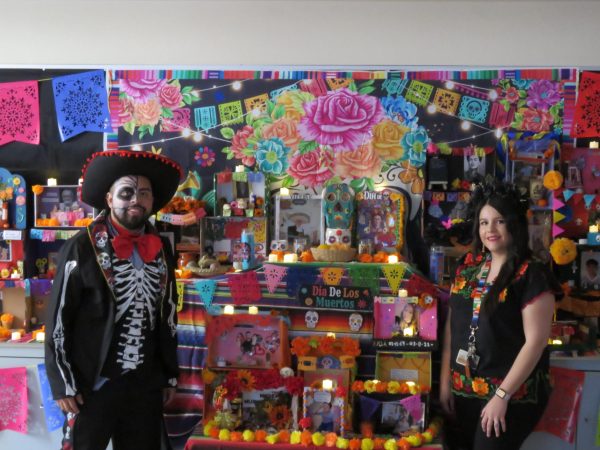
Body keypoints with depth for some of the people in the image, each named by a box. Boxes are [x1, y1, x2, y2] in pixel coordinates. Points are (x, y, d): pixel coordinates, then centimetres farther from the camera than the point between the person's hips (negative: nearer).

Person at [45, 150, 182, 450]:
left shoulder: (161, 249, 5)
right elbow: (57, 320, -7)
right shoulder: (82, 248, -9)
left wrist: (170, 375, 13)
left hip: (147, 384, 4)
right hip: (92, 384, -4)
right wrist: (63, 384, -8)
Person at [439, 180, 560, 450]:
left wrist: (502, 395, -18)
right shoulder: (468, 266, 4)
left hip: (513, 396, -6)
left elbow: (535, 341, -17)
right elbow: (452, 324, 8)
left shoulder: (532, 275, -13)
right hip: (464, 390, 6)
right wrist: (445, 378, 6)